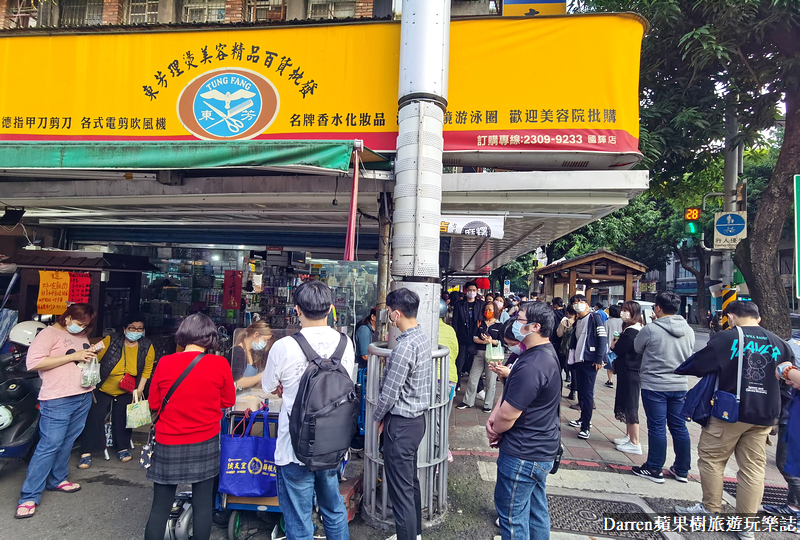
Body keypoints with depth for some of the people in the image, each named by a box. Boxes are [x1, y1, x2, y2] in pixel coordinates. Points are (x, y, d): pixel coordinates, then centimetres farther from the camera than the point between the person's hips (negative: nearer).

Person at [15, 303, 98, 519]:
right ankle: (29, 497, 4)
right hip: (58, 400, -7)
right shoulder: (49, 333, -7)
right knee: (49, 445, -5)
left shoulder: (81, 337, 15)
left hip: (84, 396, 7)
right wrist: (72, 356, -20)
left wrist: (91, 356, 5)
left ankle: (57, 480, 32)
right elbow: (33, 362, -18)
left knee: (67, 442, 16)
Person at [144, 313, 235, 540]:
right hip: (205, 444, -1)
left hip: (168, 445, 1)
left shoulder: (164, 362, -8)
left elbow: (154, 403, 4)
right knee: (203, 504, 11)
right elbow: (228, 401, 1)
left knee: (160, 507, 13)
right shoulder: (220, 364, -12)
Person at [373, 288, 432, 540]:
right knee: (411, 481, 23)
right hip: (417, 418, 10)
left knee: (400, 489, 4)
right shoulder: (423, 338, 3)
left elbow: (389, 393, -21)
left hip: (401, 424, -10)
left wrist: (377, 417, -2)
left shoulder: (404, 347, -25)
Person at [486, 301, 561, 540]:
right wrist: (494, 414, -4)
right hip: (542, 449, 10)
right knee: (536, 509, 23)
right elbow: (512, 389, 10)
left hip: (523, 454, -10)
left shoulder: (531, 366, -30)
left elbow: (508, 415, -25)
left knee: (512, 514, 6)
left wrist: (495, 430, -4)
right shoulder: (546, 353, 4)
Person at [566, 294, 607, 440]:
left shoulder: (594, 317, -7)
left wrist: (599, 359, -16)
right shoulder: (577, 321, 16)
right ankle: (583, 418, 26)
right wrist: (572, 354, 12)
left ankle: (586, 426, -1)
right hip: (579, 360, 7)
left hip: (590, 361, -7)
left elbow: (603, 338, -13)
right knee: (581, 391, 13)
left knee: (587, 392, -6)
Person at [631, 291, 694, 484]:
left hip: (654, 385, -5)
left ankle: (654, 469, 12)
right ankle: (682, 470, 26)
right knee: (679, 427, 14)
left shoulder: (650, 329, -16)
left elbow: (637, 348, 1)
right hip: (680, 386, 5)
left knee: (657, 428, 2)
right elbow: (689, 355, 13)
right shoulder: (688, 330, 0)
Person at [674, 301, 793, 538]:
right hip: (763, 415, 6)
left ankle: (711, 509, 19)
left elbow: (697, 365, -7)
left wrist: (680, 368, 12)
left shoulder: (726, 338, -10)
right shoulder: (778, 343, 6)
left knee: (711, 458, 10)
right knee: (753, 468, 11)